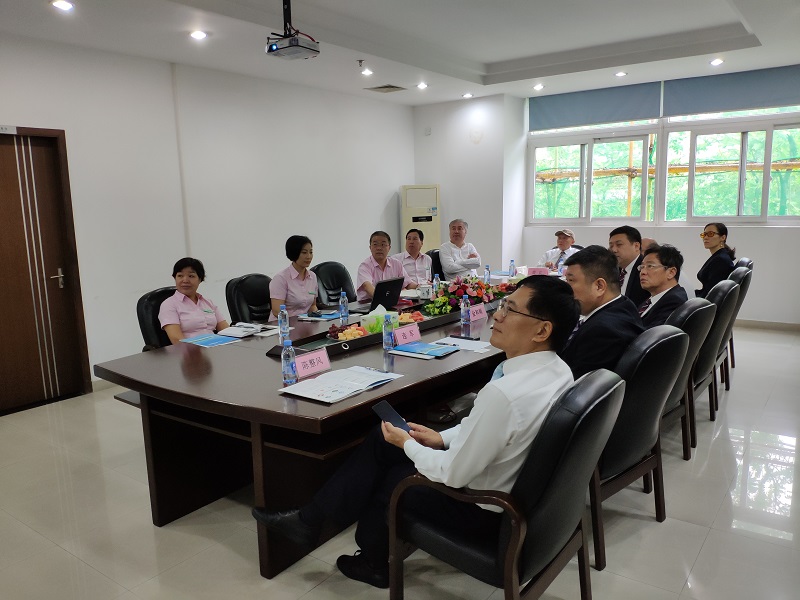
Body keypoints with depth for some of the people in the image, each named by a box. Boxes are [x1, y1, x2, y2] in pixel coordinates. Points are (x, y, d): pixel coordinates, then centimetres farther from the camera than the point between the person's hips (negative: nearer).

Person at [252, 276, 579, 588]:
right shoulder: (557, 369, -6)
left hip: (482, 507, -8)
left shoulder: (503, 393, -35)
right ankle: (311, 519, 23)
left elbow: (454, 475, -25)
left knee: (386, 476, 13)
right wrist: (442, 438, 7)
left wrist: (408, 444, -8)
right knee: (381, 440, 10)